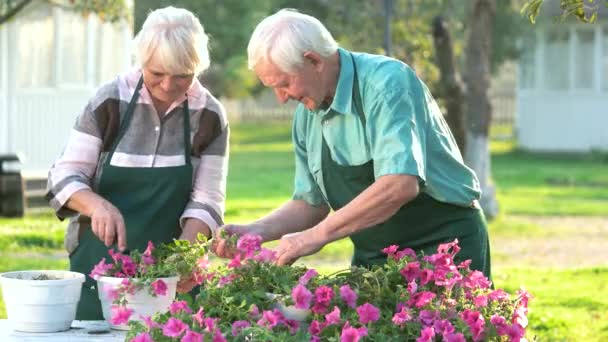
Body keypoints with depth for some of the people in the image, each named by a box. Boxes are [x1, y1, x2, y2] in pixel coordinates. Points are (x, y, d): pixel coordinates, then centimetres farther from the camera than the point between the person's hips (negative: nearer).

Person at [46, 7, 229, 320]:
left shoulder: (209, 116, -3)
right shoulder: (110, 101, -6)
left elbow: (206, 202, -4)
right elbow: (65, 177, -5)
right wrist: (98, 205, -25)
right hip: (99, 258, -1)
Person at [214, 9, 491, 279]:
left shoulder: (387, 82, -20)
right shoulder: (306, 115, 4)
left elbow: (400, 185, -32)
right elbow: (310, 203, 15)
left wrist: (318, 234, -28)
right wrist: (257, 231, -4)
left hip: (443, 241, -7)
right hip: (373, 255, 7)